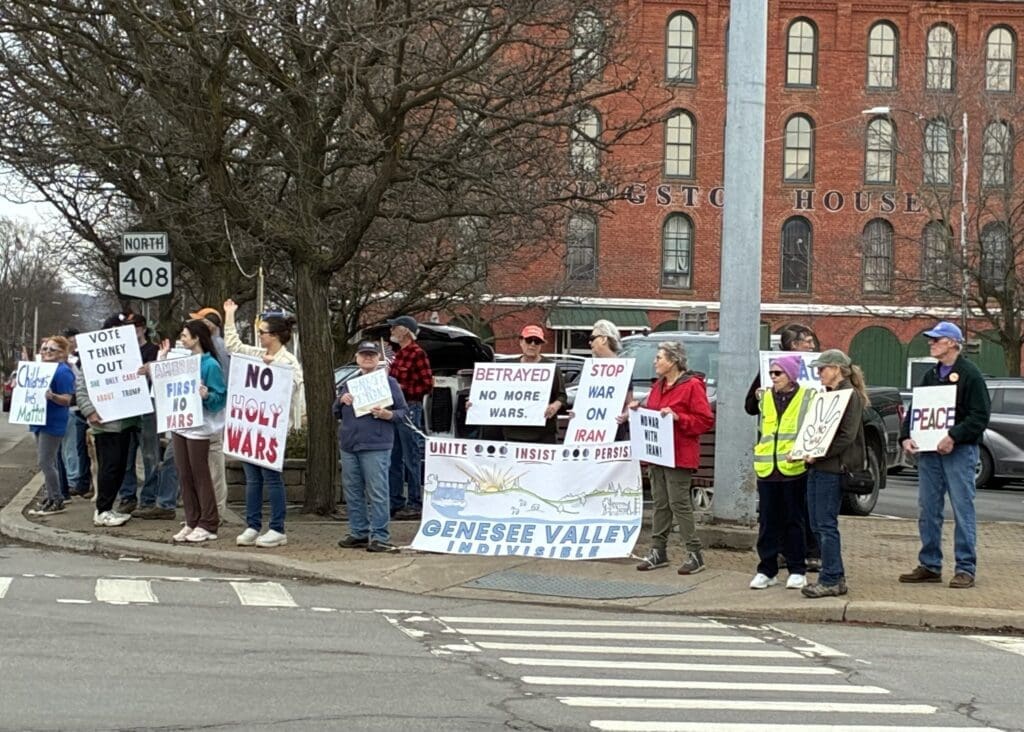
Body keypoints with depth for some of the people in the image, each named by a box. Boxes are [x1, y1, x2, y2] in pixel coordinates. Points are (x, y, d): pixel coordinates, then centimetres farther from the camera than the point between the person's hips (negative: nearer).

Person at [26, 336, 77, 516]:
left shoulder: (63, 371, -13)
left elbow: (66, 400, -17)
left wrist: (52, 396, -35)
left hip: (52, 423, -10)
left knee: (45, 462, -11)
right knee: (48, 462, 14)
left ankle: (56, 501, -6)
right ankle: (52, 497, 21)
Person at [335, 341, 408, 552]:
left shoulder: (388, 382, 5)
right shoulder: (349, 383, 18)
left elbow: (403, 411, 4)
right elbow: (336, 414, 23)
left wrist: (388, 415, -16)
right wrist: (341, 401, 2)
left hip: (376, 446, -6)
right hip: (348, 446, 6)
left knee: (377, 492, -8)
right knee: (353, 492, 9)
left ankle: (379, 536, -7)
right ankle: (358, 533, 17)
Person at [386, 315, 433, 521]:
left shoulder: (417, 353, -11)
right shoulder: (399, 354, 15)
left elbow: (427, 384, -13)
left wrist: (403, 389, -17)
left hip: (410, 409, -9)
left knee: (411, 458, -5)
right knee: (393, 458, 12)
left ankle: (415, 505, -2)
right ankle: (395, 502, 18)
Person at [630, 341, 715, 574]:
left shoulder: (692, 386, -10)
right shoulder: (658, 386, 16)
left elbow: (706, 420, -14)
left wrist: (677, 417, -22)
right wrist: (640, 408, 8)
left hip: (679, 457, -8)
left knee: (680, 503, -7)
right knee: (660, 503, 11)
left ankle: (695, 554, -1)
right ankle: (658, 551, 17)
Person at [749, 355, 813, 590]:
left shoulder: (807, 398, -1)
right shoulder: (765, 398, 13)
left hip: (794, 468, -4)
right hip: (767, 468, 4)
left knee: (794, 521, 4)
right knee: (767, 522, 5)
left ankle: (797, 570, 13)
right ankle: (766, 570, 12)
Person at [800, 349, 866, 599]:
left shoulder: (851, 395, -9)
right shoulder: (826, 395, 19)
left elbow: (847, 435, -17)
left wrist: (820, 455, -19)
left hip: (832, 468, -9)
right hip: (817, 466, 9)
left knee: (826, 524, -7)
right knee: (817, 524, 10)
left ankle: (831, 580, -2)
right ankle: (835, 577, 17)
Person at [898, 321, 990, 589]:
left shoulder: (970, 375, -6)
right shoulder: (930, 376, 16)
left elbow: (980, 416, -12)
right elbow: (914, 409, 18)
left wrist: (953, 437, -21)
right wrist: (906, 437, 1)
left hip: (959, 451, -7)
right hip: (929, 452, 7)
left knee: (962, 510, -4)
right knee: (927, 510, 8)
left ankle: (965, 569, 0)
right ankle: (930, 566, 17)